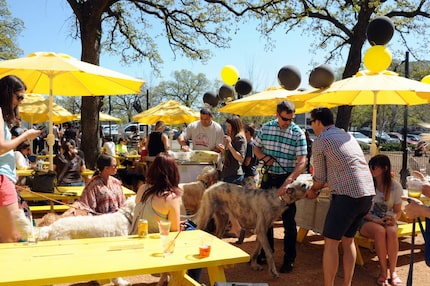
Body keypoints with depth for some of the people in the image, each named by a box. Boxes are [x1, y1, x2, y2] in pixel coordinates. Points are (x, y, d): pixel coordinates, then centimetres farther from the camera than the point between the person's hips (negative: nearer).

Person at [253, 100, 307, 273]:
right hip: (268, 178, 4)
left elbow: (302, 162, -18)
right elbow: (256, 148, 14)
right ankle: (266, 252, 30)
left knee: (288, 220, 1)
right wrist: (265, 158, -8)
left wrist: (287, 183, -29)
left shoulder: (298, 133, -12)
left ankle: (289, 259, 14)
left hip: (287, 179, -4)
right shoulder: (265, 128, 0)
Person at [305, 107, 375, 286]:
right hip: (368, 194, 8)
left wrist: (312, 191, 24)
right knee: (348, 240, 19)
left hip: (348, 195, -8)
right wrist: (319, 187, 33)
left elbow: (320, 178, 3)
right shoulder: (347, 135, 21)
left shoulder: (320, 141, -2)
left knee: (330, 243, 1)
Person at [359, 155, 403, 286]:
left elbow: (398, 211, 7)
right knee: (380, 231, -35)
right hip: (367, 221, -1)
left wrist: (394, 219, -15)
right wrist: (375, 220, -18)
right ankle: (383, 271, -21)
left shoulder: (395, 186, -1)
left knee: (391, 232, -34)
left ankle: (393, 271, -19)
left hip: (387, 221, 2)